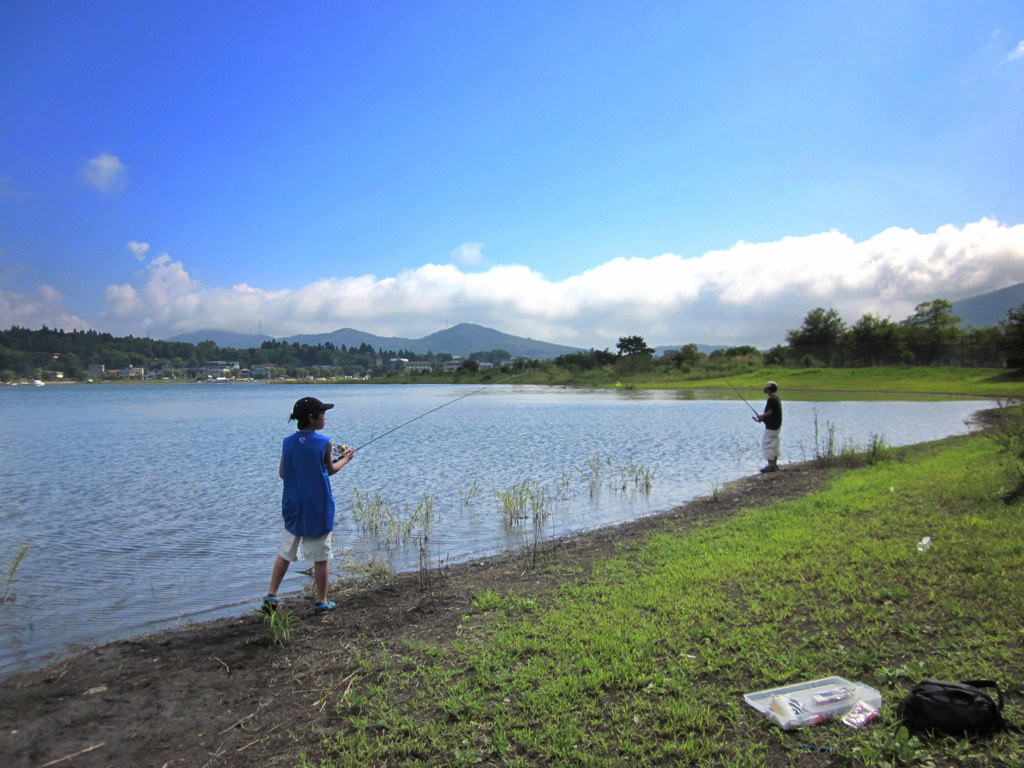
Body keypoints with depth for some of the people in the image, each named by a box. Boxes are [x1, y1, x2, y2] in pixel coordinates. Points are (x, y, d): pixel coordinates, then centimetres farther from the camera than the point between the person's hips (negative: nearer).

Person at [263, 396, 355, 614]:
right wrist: (346, 459, 18)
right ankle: (321, 602, 14)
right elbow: (330, 470, 1)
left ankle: (271, 596, 17)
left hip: (293, 507, 4)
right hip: (318, 509, -4)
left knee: (285, 552, 18)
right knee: (321, 556, 6)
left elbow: (282, 473, 6)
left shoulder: (288, 442, -2)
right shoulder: (324, 443, -13)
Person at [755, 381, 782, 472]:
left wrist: (761, 416, -7)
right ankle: (774, 465, 20)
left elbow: (769, 412, -24)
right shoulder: (777, 399, 13)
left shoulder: (771, 399, -18)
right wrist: (763, 418, 14)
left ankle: (771, 466, -7)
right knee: (774, 445, 15)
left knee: (767, 445, -6)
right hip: (777, 426, 10)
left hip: (771, 427, -10)